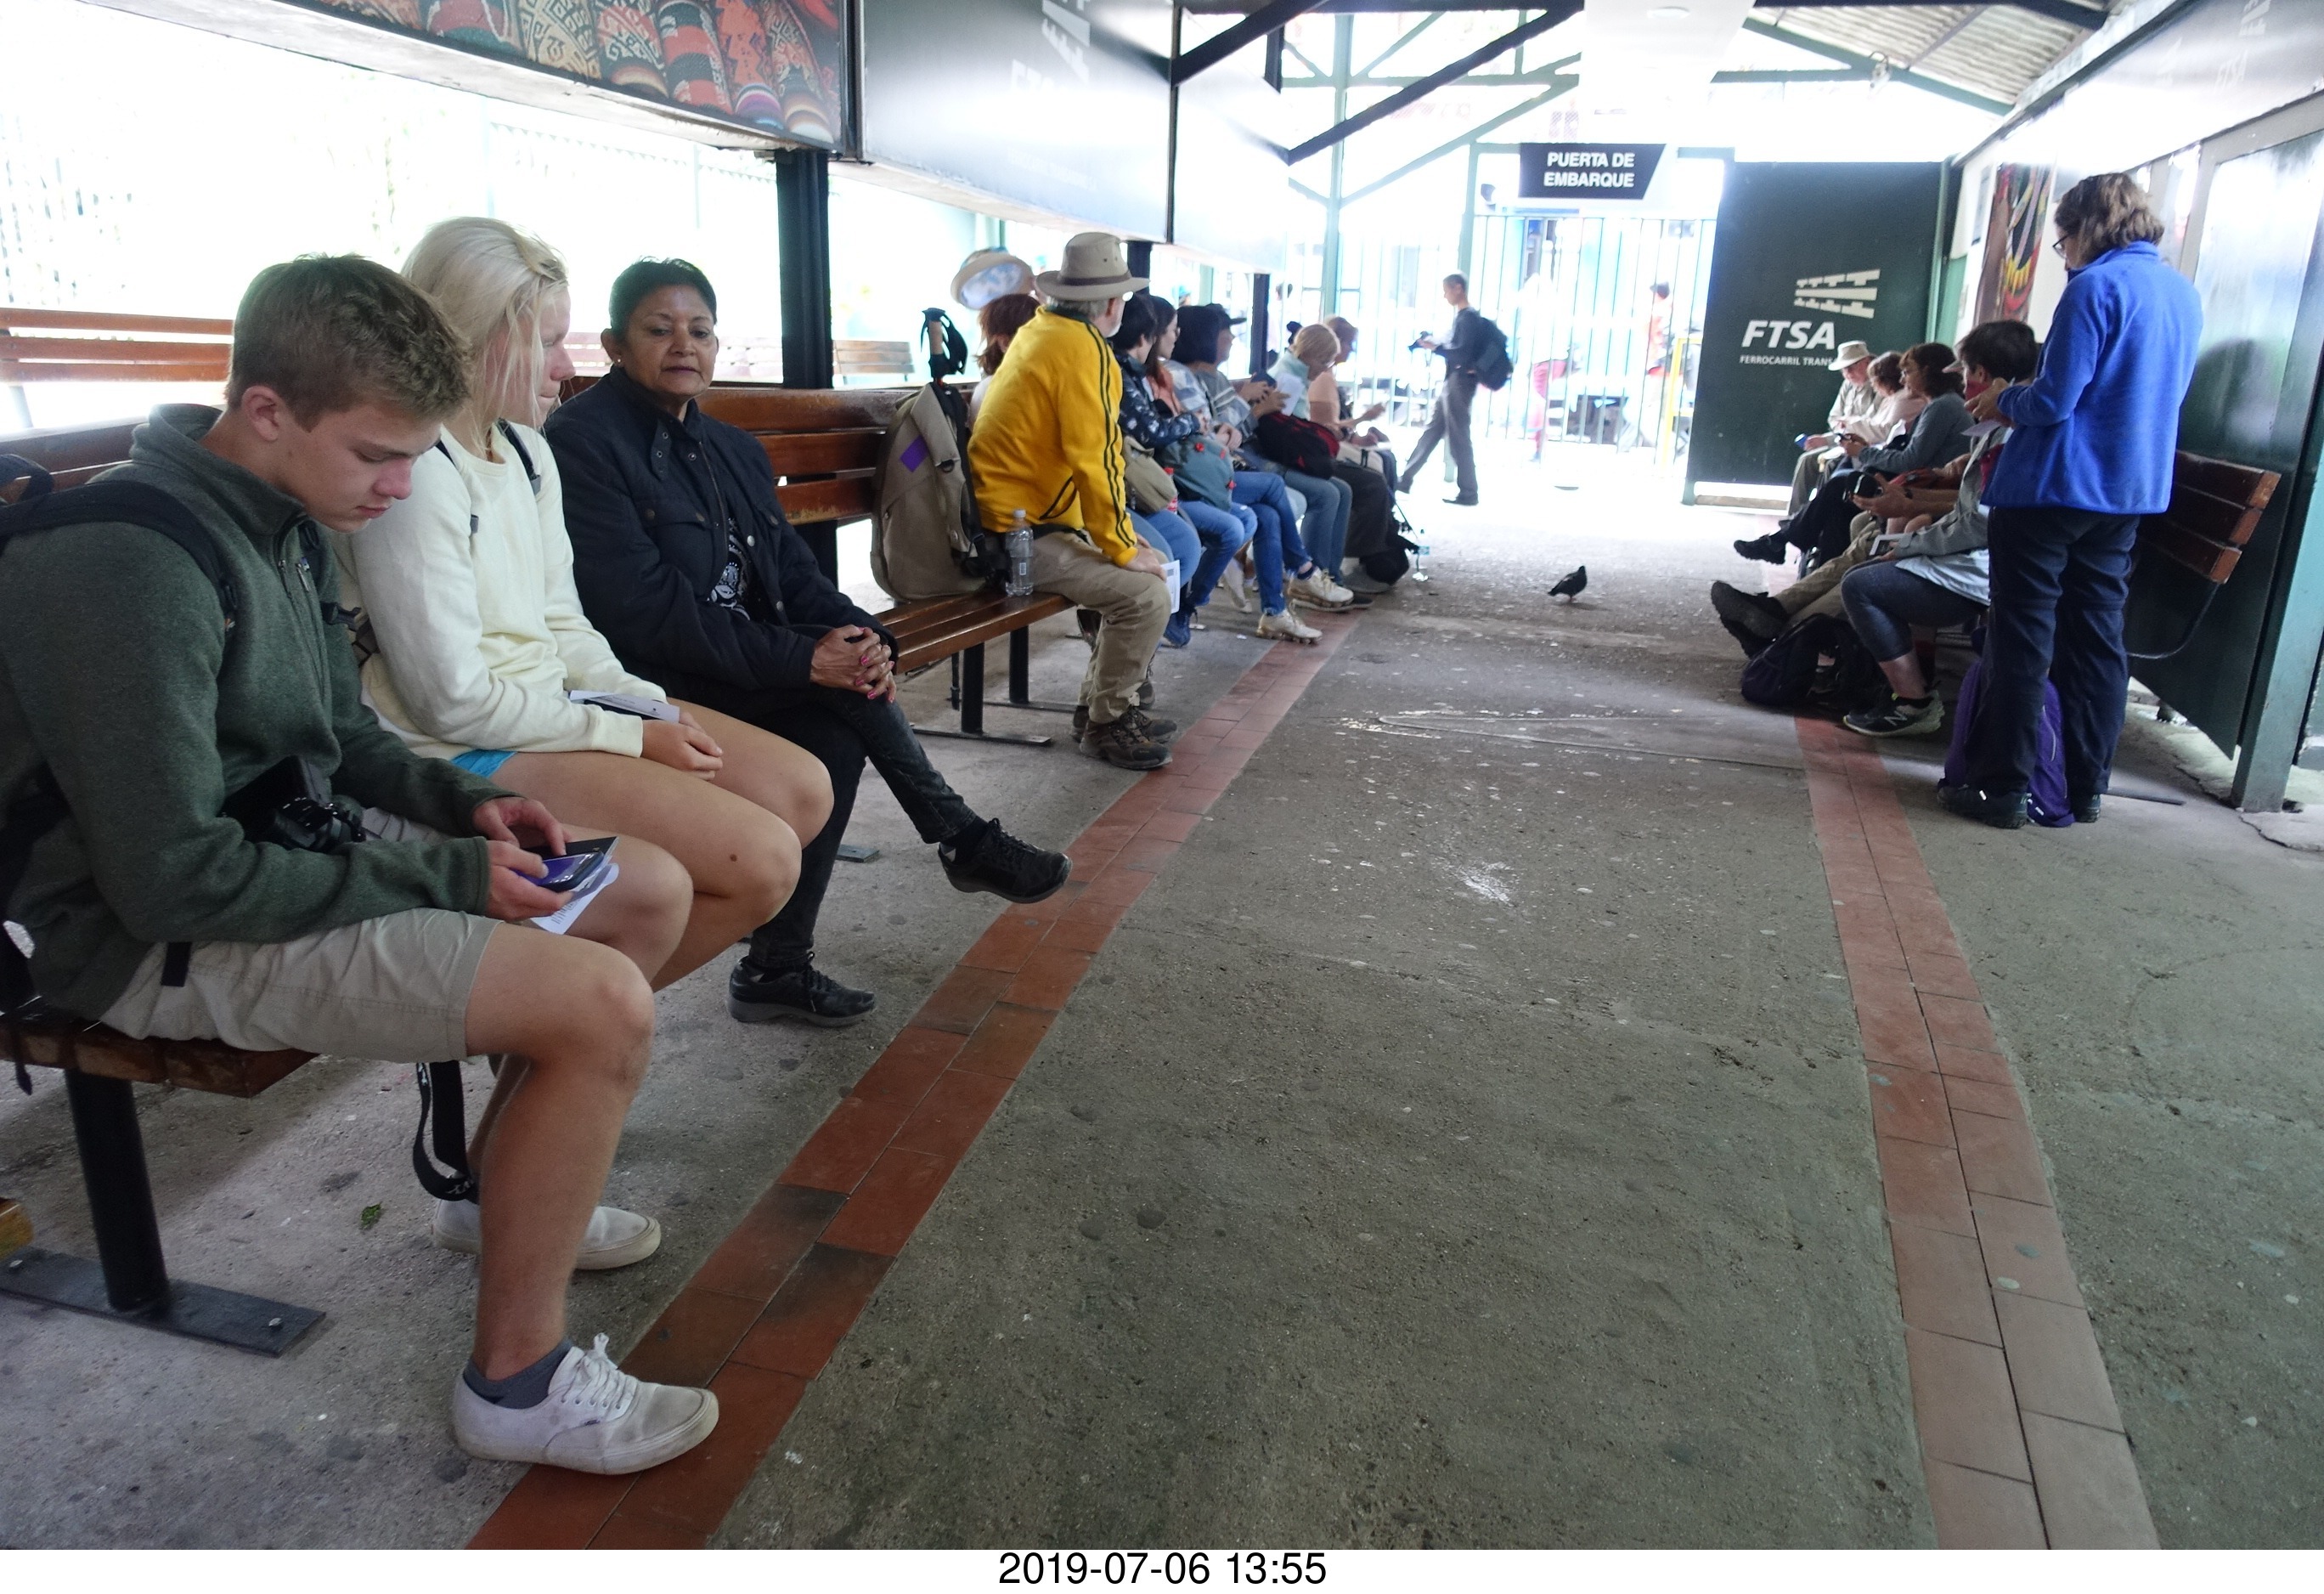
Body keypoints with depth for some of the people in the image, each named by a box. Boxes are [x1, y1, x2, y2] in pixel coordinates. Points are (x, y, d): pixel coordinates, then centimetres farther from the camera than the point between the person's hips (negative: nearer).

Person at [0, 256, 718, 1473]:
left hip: (295, 848, 9)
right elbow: (171, 877, -26)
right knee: (602, 1004, -26)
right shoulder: (130, 564, -25)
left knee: (652, 890, 6)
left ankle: (520, 1176, 25)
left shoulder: (284, 518, 4)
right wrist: (442, 878, -21)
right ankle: (515, 1381, -6)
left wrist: (462, 804, -2)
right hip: (164, 937, -9)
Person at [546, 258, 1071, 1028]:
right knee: (839, 689, -22)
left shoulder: (732, 449, 15)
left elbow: (791, 568, 8)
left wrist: (864, 638, -15)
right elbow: (644, 609, -20)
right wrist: (804, 658, -24)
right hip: (653, 686, -8)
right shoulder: (581, 442, -10)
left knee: (839, 729, -19)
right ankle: (964, 841, -4)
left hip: (740, 669, 8)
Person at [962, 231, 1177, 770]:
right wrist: (1123, 549, -16)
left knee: (1138, 575, 18)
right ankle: (1105, 725, 0)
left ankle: (1101, 704, 22)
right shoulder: (1084, 348, -18)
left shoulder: (1039, 329, 11)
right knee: (1146, 596, -18)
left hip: (1011, 516, 11)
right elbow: (1096, 462, -22)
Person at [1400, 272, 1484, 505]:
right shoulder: (1462, 315, 15)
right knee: (1432, 431, 12)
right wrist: (1436, 344, 9)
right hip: (1452, 381, 10)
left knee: (1458, 437, -5)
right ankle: (1406, 480, 18)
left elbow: (1462, 354, -22)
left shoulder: (1469, 317, -13)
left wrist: (1435, 347, -15)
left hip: (1460, 381, -10)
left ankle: (1468, 492, 1)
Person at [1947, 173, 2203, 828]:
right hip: (2130, 489, 8)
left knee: (2021, 639, -2)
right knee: (2096, 638, 12)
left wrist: (2004, 401, 2)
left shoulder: (2097, 286, -14)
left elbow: (2055, 400, -18)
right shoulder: (2184, 293, 13)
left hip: (2053, 485, -8)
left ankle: (2001, 787, 1)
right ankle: (2086, 787, 18)